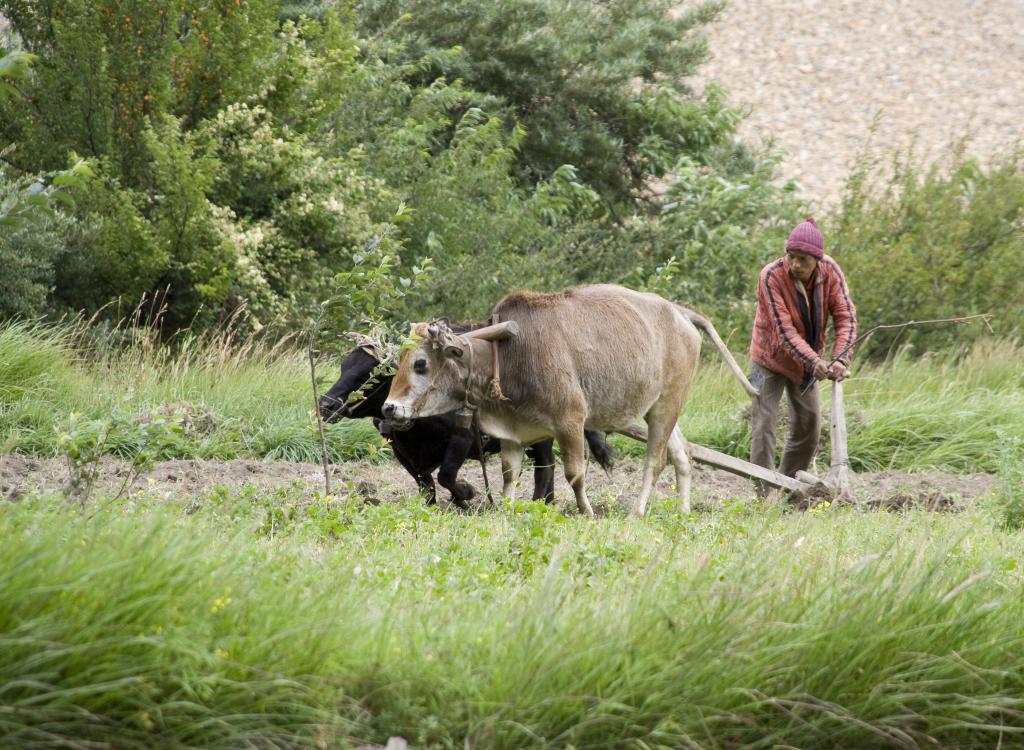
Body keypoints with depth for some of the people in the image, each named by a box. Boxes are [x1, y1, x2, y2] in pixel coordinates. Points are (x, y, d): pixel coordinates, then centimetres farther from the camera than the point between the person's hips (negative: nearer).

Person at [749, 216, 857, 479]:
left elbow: (846, 317, -17)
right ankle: (764, 495, -9)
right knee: (764, 425, -10)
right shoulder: (772, 276, -27)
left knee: (809, 426, 9)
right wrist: (815, 361, -40)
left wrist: (841, 359, -32)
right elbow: (784, 330, -30)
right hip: (772, 357, -5)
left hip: (808, 360, 5)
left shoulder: (830, 271, -16)